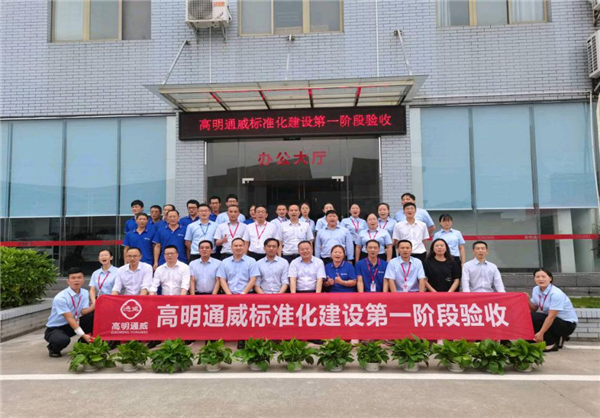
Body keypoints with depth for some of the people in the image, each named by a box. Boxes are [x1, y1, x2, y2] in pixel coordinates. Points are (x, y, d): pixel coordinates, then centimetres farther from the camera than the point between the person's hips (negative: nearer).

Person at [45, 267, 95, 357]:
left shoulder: (85, 293, -4)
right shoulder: (60, 298, -24)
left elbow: (84, 312, -14)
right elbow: (70, 319, -26)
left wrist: (95, 305, -33)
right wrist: (83, 335, -31)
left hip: (72, 324, 6)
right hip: (55, 328, -6)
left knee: (93, 315, -19)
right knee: (64, 340, -39)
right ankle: (53, 348, 0)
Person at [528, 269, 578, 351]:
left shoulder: (556, 294, -24)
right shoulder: (536, 290, -1)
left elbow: (551, 316, -26)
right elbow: (534, 308, 2)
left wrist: (541, 333, -28)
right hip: (555, 321, 8)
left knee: (534, 317, -26)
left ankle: (550, 344, -8)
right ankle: (556, 338, 6)